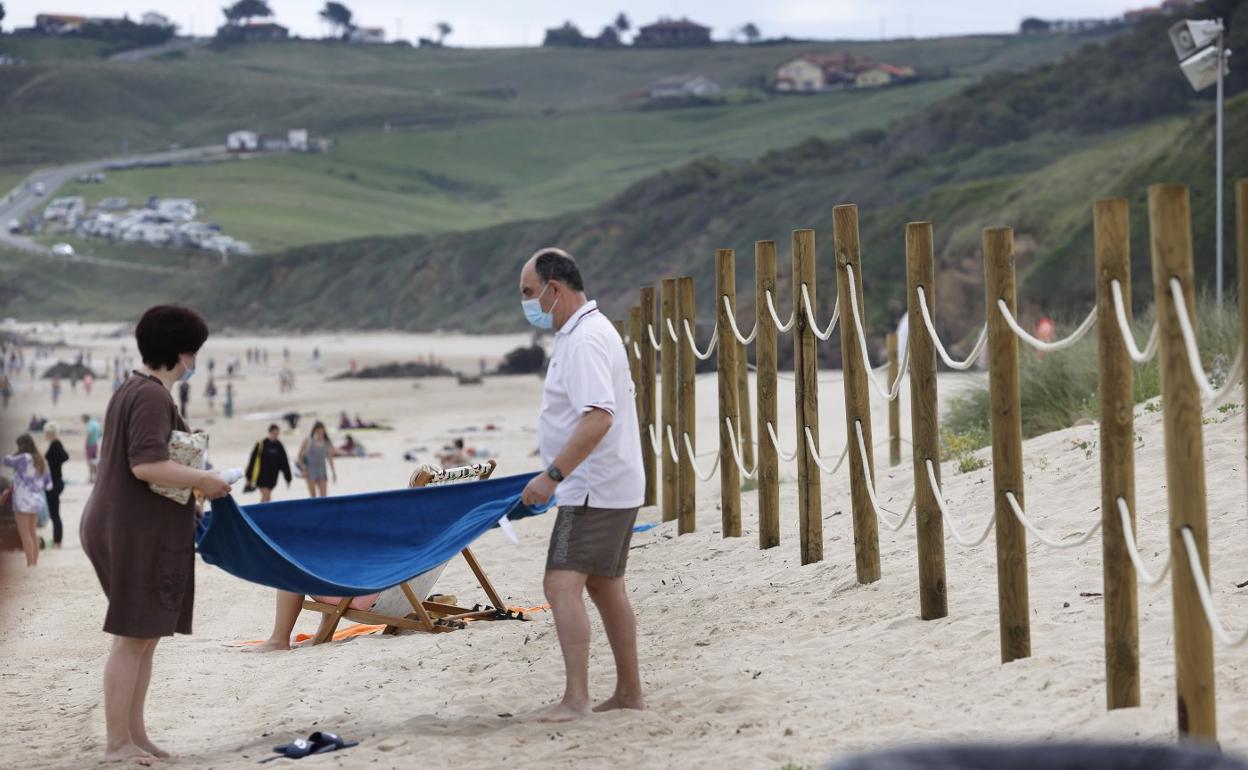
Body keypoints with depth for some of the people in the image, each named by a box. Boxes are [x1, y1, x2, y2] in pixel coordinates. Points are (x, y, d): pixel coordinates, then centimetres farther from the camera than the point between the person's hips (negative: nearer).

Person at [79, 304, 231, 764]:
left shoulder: (131, 392, 16)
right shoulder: (153, 397, -16)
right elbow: (146, 464, -26)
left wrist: (189, 487, 19)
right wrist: (201, 480, -14)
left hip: (125, 527, 10)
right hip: (138, 532, -10)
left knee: (146, 634, 13)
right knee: (134, 636, -6)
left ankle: (135, 734, 18)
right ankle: (117, 742, -2)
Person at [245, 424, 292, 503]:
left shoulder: (279, 446, 2)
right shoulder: (261, 444, -10)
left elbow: (284, 462, 7)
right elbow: (252, 460, -6)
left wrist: (288, 478, 7)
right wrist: (249, 477, -4)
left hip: (272, 476, 4)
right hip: (262, 475, -4)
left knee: (267, 496, 12)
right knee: (266, 496, -13)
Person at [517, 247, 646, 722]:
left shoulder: (584, 340, -18)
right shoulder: (592, 330, 15)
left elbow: (598, 417, -29)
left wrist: (552, 475, -30)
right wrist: (560, 476, 23)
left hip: (593, 490, -11)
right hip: (613, 486, 11)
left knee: (562, 586, -16)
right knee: (605, 587, 17)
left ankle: (575, 698, -21)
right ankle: (629, 692, 26)